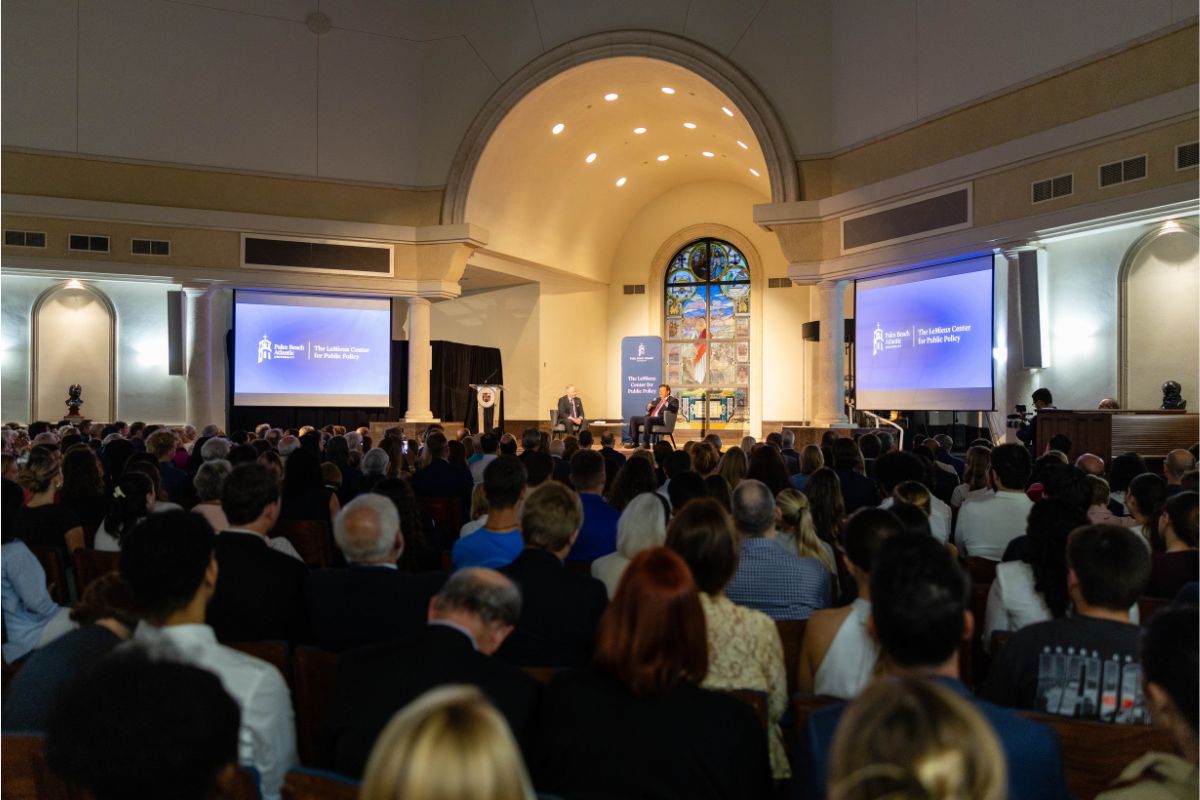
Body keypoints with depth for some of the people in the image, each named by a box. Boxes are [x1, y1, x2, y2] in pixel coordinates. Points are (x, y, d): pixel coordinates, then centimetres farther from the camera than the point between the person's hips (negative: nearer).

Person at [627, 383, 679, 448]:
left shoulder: (673, 400, 6)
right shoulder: (657, 399, 28)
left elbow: (675, 410, -13)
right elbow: (648, 409, 26)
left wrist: (666, 403, -26)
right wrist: (648, 407, 2)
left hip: (661, 419, -8)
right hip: (650, 418, 8)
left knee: (647, 419, -37)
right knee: (633, 419, -7)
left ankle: (646, 443, -35)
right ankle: (635, 442, -10)